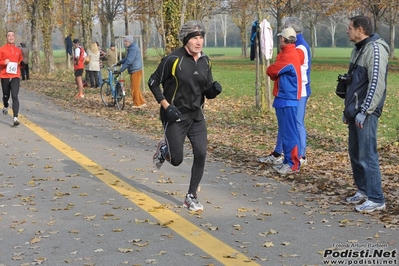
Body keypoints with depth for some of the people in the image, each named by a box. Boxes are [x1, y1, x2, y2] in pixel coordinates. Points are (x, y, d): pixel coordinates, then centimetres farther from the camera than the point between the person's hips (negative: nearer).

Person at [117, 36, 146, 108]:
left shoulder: (133, 49, -18)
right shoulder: (131, 48, 16)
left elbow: (129, 61, -24)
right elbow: (127, 58, 30)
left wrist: (120, 70, -23)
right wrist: (120, 62, 18)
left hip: (136, 71, -10)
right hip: (133, 71, 10)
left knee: (135, 88, -5)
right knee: (135, 88, 13)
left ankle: (137, 104, 2)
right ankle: (142, 102, 19)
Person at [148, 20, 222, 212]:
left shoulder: (205, 61, 4)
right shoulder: (173, 59, -14)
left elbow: (207, 91, 12)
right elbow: (153, 82, -7)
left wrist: (213, 90, -12)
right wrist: (166, 106, -15)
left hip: (197, 116, 5)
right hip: (175, 117, -5)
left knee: (201, 154, -6)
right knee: (176, 160, -1)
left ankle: (191, 196, 10)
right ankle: (164, 149, 37)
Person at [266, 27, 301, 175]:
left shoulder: (289, 56, -17)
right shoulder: (288, 53, 15)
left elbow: (271, 71, -12)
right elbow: (277, 72, 17)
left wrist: (272, 71, 6)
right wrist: (275, 74, -1)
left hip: (287, 99, -10)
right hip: (284, 98, 10)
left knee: (289, 132, -7)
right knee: (285, 132, 13)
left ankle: (293, 164, -3)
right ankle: (288, 161, 19)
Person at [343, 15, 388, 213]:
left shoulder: (375, 49, -14)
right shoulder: (358, 49, 16)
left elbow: (377, 84, -21)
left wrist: (364, 111, -22)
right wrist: (347, 109, 22)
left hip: (365, 113, -10)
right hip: (355, 112, 10)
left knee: (367, 155, -9)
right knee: (355, 153, 14)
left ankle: (376, 199, -4)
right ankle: (363, 190, 26)